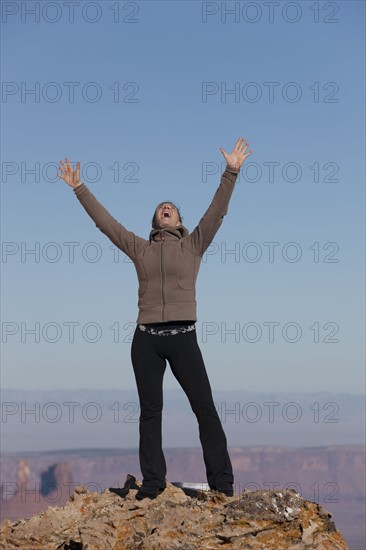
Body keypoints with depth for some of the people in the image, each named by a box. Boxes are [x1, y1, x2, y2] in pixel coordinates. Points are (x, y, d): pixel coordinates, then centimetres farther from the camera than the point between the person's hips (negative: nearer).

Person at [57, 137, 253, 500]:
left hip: (183, 336, -2)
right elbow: (103, 220, 11)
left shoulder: (193, 245, 8)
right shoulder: (139, 248, 12)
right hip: (146, 338, 2)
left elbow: (217, 211, -3)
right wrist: (79, 188, 7)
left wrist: (230, 173, -13)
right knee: (150, 411, 5)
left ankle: (222, 483, 1)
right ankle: (152, 482, 11)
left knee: (205, 408, -3)